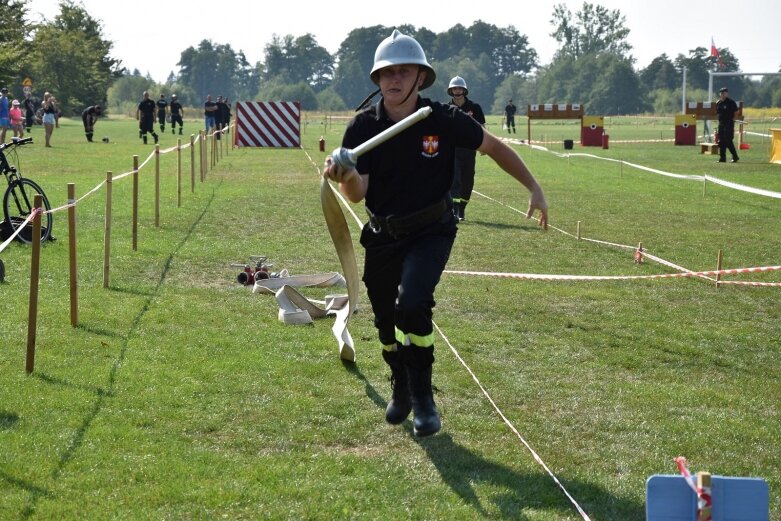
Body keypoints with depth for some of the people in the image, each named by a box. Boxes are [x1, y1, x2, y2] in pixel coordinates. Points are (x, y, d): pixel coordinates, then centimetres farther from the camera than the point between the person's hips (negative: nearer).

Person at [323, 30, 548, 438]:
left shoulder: (444, 120, -15)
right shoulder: (362, 127, -13)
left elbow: (494, 147, 1)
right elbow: (357, 194, -20)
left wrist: (534, 188, -1)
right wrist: (346, 177, -43)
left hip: (431, 232, -2)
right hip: (382, 236, 2)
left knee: (412, 305, -25)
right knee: (386, 322, 12)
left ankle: (422, 397, -6)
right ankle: (401, 389, 41)